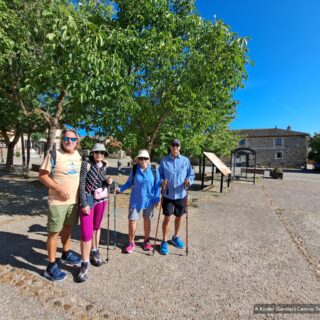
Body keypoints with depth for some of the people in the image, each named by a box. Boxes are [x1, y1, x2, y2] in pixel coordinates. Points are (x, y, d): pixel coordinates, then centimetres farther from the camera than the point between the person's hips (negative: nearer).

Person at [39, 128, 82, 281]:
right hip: (58, 201, -5)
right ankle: (51, 267, 20)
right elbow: (42, 175, -12)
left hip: (74, 200, 6)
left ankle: (66, 254, 41)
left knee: (67, 228, 21)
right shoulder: (53, 155, -13)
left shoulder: (78, 155, 5)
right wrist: (59, 188, -21)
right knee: (54, 232, 5)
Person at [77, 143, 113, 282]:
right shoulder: (86, 164, -11)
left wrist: (108, 182, -11)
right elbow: (81, 184, -14)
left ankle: (94, 252, 38)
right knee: (86, 232, -5)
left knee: (96, 227, 18)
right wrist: (84, 203, -18)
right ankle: (85, 264, 11)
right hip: (87, 200, -5)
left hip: (101, 200, 5)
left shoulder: (104, 166, 4)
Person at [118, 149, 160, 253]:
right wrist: (120, 188, -11)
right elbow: (129, 182, 2)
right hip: (136, 200, 0)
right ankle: (131, 242, 27)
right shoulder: (134, 169, -7)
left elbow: (157, 185, -3)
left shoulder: (154, 170, -9)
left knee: (147, 220, 16)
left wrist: (157, 199, -3)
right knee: (132, 220, 4)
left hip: (149, 200, 0)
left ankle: (146, 241, 38)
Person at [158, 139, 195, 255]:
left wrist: (189, 181, -18)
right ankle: (164, 242, 22)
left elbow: (191, 175, 2)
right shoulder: (164, 161, -4)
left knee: (179, 217, 17)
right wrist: (162, 182, -18)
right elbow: (159, 175, 1)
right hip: (168, 195, -2)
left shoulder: (185, 160, -2)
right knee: (167, 218, 3)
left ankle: (176, 237, 40)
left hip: (181, 194, 2)